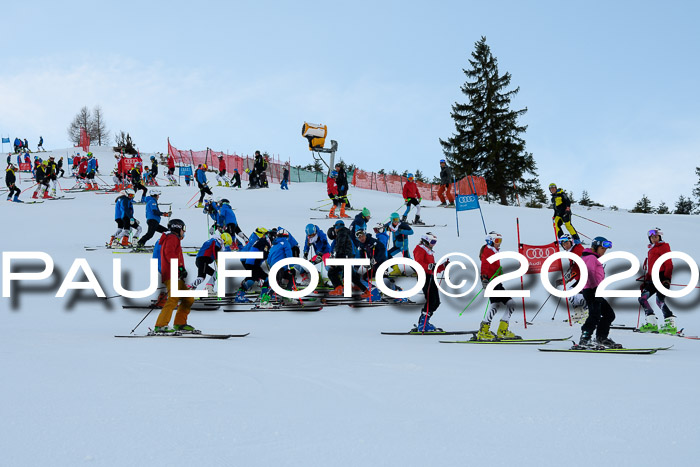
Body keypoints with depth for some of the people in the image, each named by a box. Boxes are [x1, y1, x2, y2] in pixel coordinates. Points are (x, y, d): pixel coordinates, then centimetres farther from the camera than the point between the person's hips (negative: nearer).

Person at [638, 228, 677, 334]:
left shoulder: (664, 247, 1)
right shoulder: (651, 250, 25)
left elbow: (669, 264, -7)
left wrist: (667, 278, -16)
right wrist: (645, 281, 22)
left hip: (661, 277, -9)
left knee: (660, 300, -19)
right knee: (642, 298, -1)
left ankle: (671, 325, -18)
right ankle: (651, 323, -4)